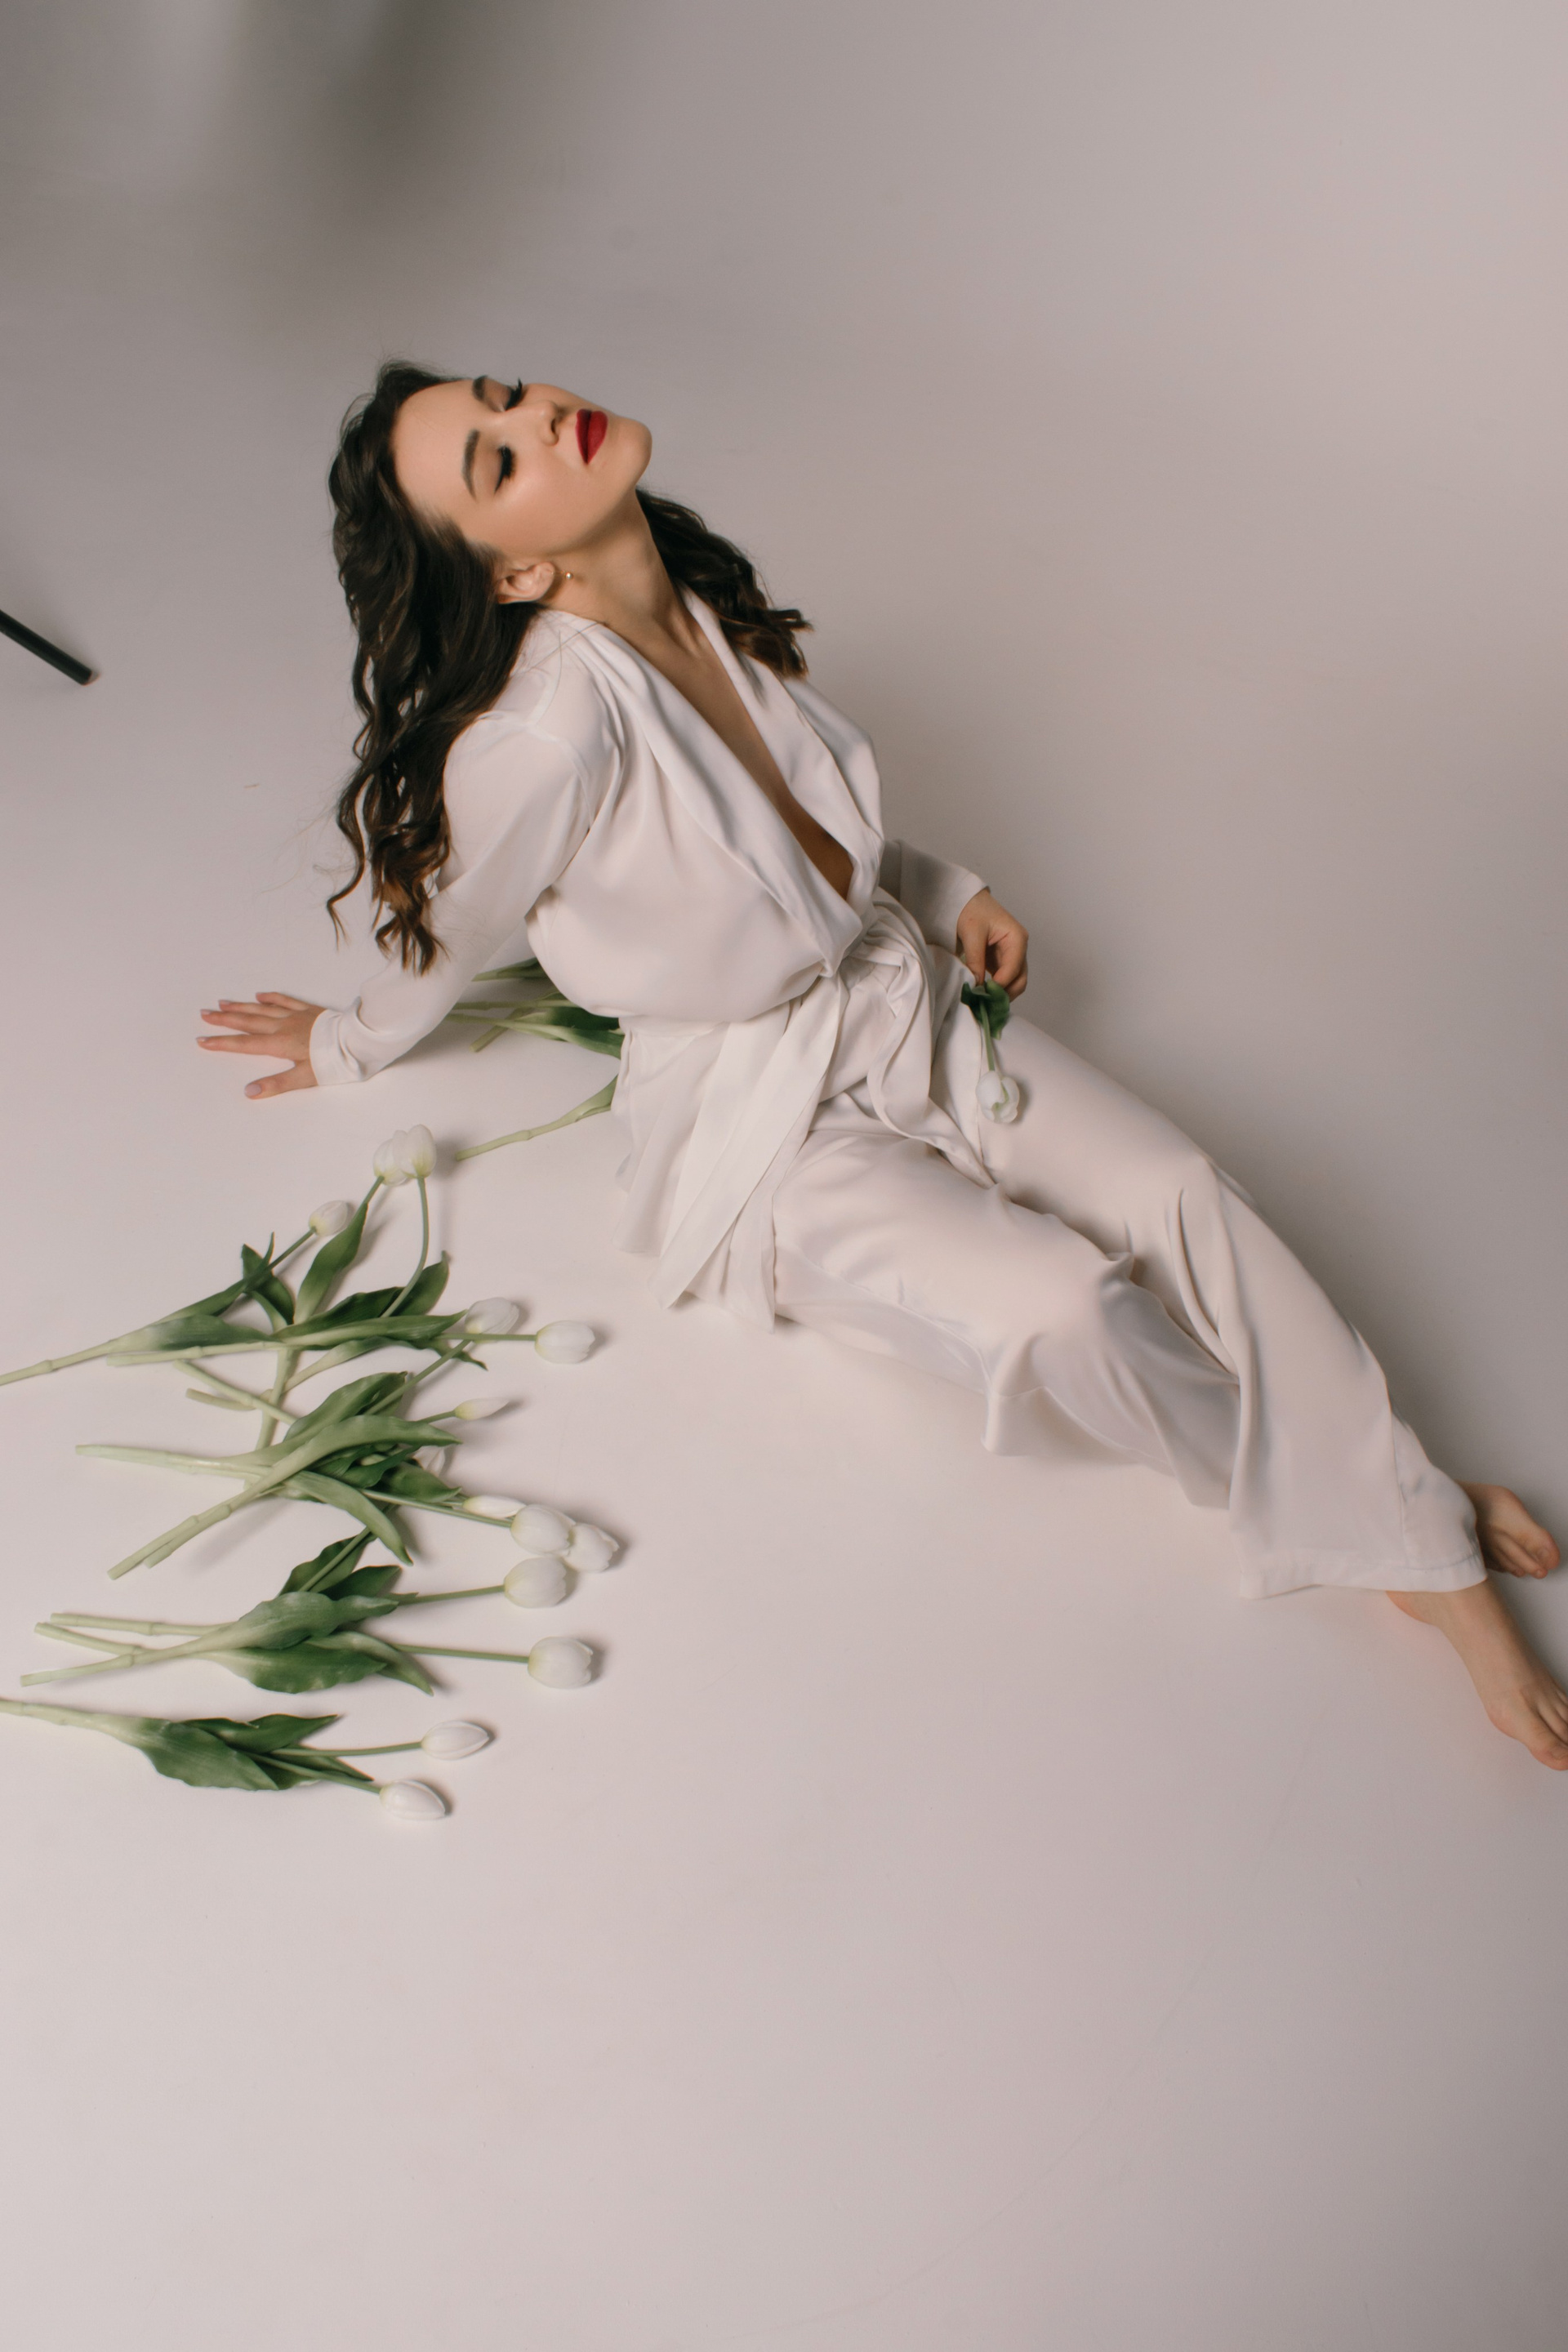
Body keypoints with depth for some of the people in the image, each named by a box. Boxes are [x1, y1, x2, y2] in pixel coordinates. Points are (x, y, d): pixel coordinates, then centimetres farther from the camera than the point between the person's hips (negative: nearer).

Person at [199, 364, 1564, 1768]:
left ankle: (1411, 1536, 3)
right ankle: (1299, 1477, 7)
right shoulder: (546, 730, -29)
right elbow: (450, 940, -8)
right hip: (761, 1127, -6)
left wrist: (946, 892, 4)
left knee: (1179, 1192, -12)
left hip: (903, 1004, 6)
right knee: (1056, 1303, -24)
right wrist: (347, 1050, 8)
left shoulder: (703, 610, -6)